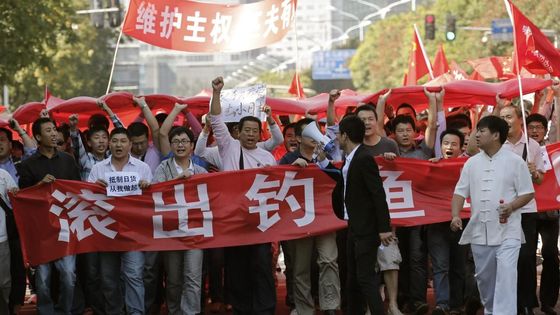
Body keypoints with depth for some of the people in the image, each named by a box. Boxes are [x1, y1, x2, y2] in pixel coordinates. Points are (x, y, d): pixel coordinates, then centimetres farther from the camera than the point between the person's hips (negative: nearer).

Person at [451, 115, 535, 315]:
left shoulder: (515, 162, -3)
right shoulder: (472, 163, 9)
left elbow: (528, 193, -1)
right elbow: (460, 192, 8)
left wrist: (511, 207, -19)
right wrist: (455, 215, -9)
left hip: (507, 231, -5)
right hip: (480, 231, 5)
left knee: (506, 275, -15)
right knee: (484, 277, 14)